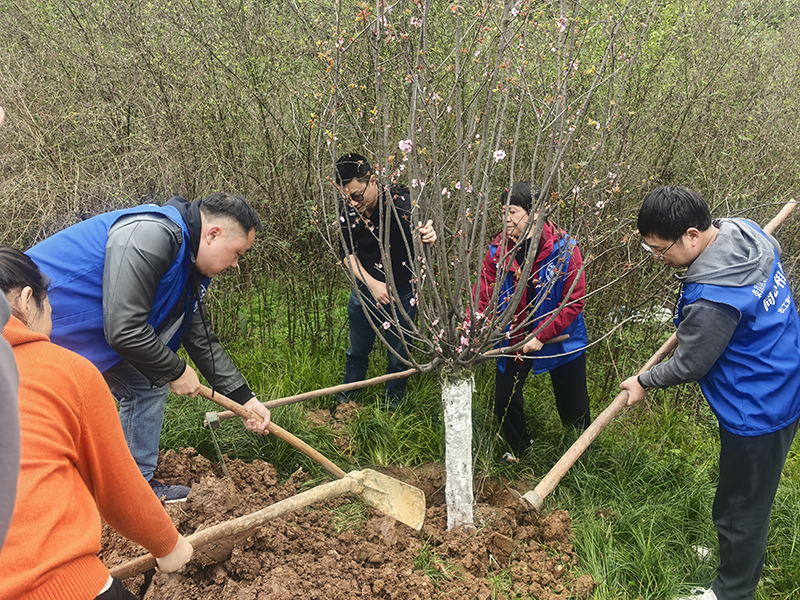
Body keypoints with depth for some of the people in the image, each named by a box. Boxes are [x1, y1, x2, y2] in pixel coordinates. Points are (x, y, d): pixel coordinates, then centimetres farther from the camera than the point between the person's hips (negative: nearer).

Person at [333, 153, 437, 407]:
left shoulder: (400, 200, -23)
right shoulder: (348, 209, -12)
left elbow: (420, 234, -23)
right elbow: (348, 253, -3)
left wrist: (429, 236, -49)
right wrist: (372, 283, -17)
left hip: (403, 291, -3)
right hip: (366, 287, 3)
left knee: (399, 356, 8)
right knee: (357, 351, 17)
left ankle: (392, 410, 30)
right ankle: (343, 404, 37)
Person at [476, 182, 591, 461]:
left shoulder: (563, 248, -17)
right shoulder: (498, 250, -10)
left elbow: (575, 300, -16)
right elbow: (482, 298, -12)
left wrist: (541, 336, -22)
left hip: (561, 338, -2)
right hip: (512, 339, 2)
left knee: (573, 409, 11)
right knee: (504, 401, 7)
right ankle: (520, 450, 38)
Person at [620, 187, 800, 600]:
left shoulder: (712, 298, -34)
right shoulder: (744, 232, -7)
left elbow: (688, 365, -19)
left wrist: (643, 383, 0)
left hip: (758, 412, -10)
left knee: (741, 506, 13)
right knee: (749, 498, 29)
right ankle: (745, 557, 52)